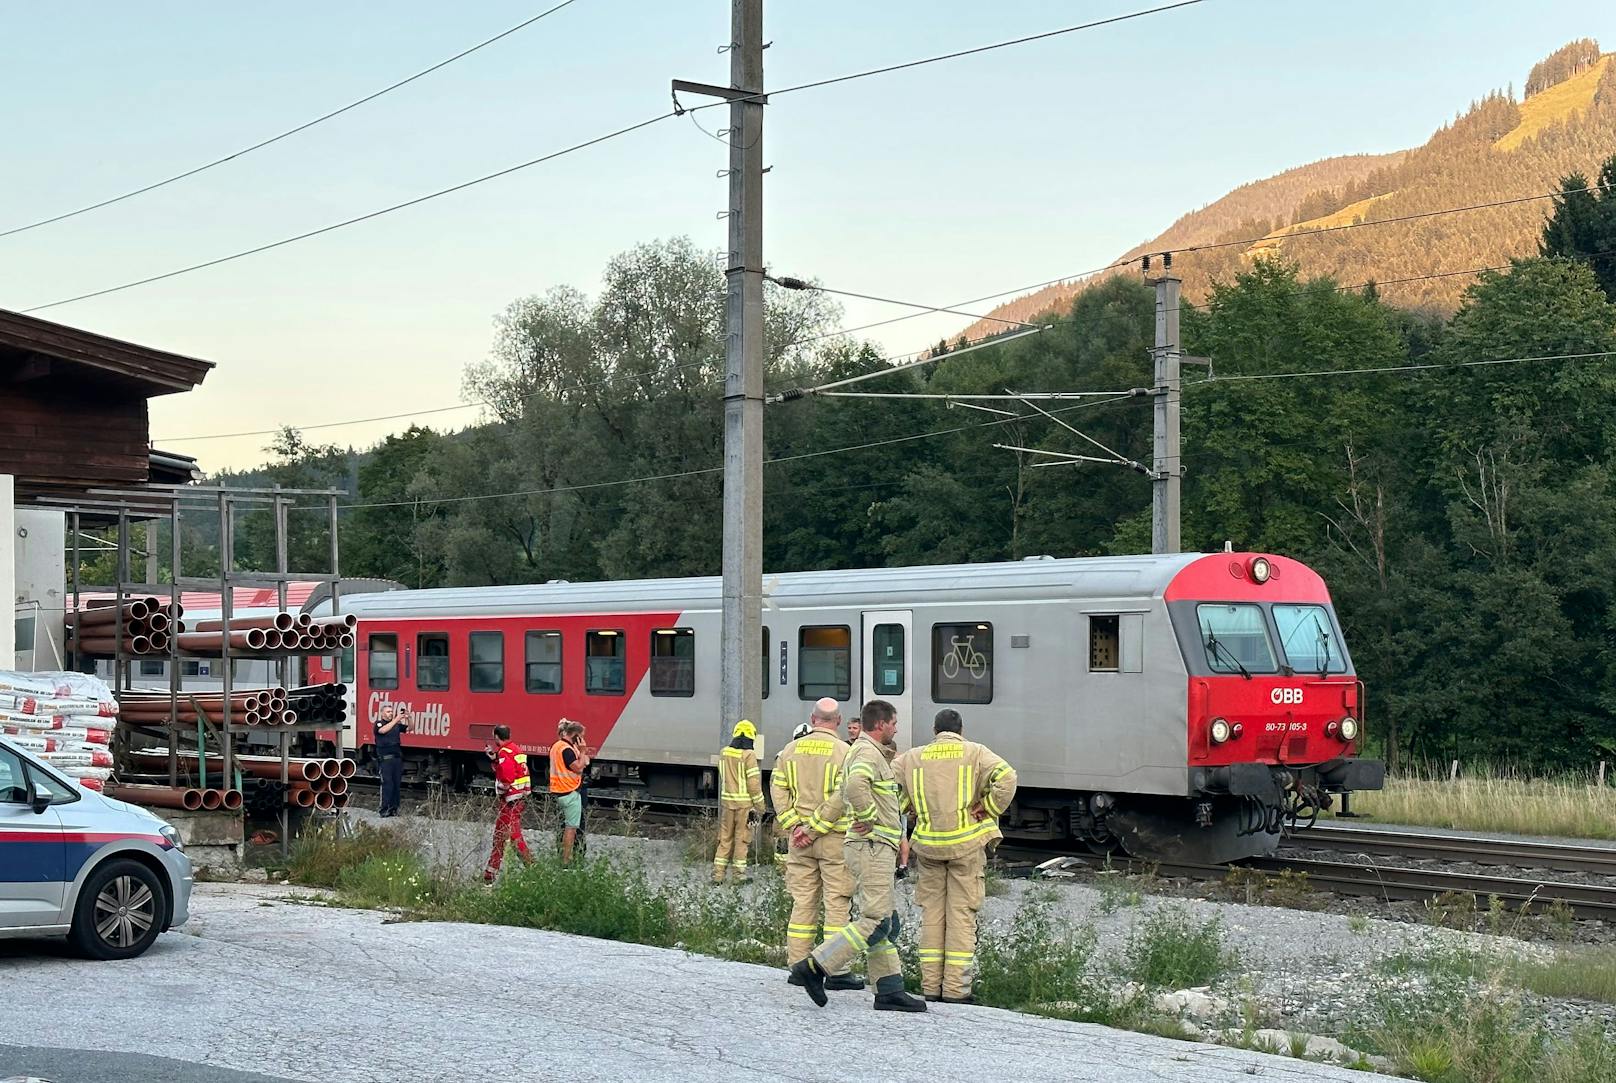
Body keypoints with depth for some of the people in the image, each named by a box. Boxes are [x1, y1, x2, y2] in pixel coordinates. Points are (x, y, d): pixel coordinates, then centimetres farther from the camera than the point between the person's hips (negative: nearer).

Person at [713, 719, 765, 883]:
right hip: (744, 803, -5)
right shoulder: (748, 755, -13)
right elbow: (753, 783, -13)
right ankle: (739, 874, 8)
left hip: (727, 801, 5)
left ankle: (718, 874, 9)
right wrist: (760, 806, -5)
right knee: (742, 838, 4)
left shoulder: (724, 753, 4)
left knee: (725, 838, 10)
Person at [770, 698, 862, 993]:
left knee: (803, 901, 10)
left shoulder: (791, 750, 7)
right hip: (835, 837, -4)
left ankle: (798, 965, 11)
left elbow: (778, 789, 3)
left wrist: (795, 825, -2)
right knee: (837, 902, -1)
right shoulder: (844, 752, -8)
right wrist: (815, 829, -12)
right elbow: (840, 797, -16)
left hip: (800, 838, 4)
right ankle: (836, 971, -3)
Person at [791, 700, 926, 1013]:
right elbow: (855, 786, -34)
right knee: (876, 921, -13)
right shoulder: (868, 752, -13)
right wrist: (870, 817, -22)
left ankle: (889, 990, 10)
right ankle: (815, 967, -14)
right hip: (872, 846, -11)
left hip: (877, 848, 11)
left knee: (887, 922, 10)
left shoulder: (866, 751, 21)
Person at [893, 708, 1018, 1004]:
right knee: (962, 914, 1)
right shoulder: (976, 753, -2)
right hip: (966, 844, -2)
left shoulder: (913, 757, 7)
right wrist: (988, 810, -5)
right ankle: (956, 988, -1)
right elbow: (1006, 778, -16)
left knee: (931, 913, 10)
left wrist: (912, 812, 10)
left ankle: (930, 985, 11)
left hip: (928, 845, 2)